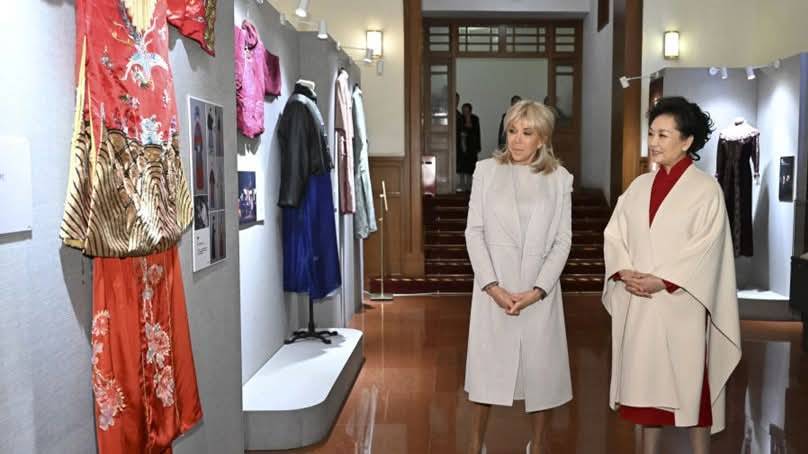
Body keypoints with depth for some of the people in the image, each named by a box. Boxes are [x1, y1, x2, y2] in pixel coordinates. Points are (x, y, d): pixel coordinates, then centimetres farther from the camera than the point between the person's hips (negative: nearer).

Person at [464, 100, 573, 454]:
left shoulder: (560, 178, 2)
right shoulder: (486, 170, 0)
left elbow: (562, 239, 0)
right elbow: (474, 232, -2)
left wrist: (538, 289, -11)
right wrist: (492, 285, -12)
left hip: (540, 287, 1)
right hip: (494, 285, 0)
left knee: (540, 365, 9)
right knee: (486, 364, 6)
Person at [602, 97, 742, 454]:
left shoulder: (706, 189, -4)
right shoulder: (639, 186, 10)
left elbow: (706, 249, -11)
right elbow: (614, 235, 7)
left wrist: (661, 281, -18)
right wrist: (624, 272, -10)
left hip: (681, 304, -4)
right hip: (637, 305, 5)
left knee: (689, 383, 4)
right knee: (643, 381, 11)